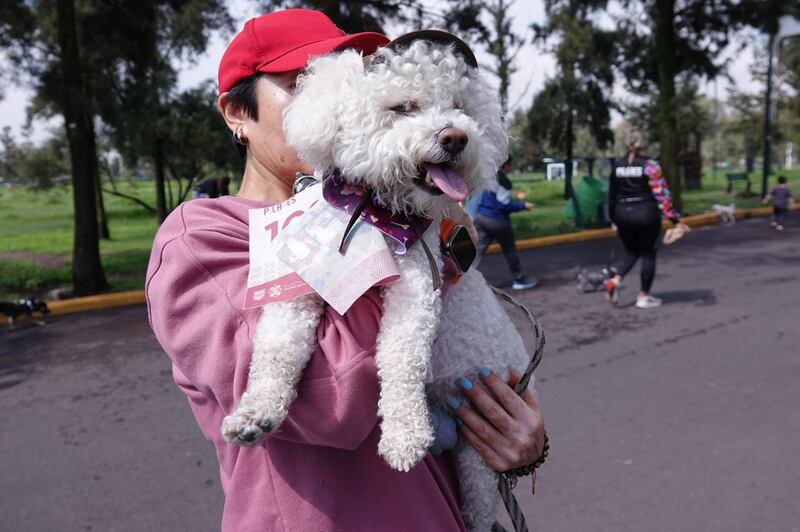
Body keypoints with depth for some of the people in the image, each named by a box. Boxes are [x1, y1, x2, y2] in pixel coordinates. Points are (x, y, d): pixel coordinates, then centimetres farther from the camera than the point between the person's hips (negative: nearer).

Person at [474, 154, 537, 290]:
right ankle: (519, 279, 25)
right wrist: (523, 205, -7)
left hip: (481, 217, 6)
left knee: (478, 250, 4)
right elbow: (504, 205, -18)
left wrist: (515, 197, 22)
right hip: (497, 220, -6)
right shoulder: (503, 181, -18)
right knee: (510, 251, 11)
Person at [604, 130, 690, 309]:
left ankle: (615, 280, -4)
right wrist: (675, 220, -10)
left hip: (622, 214, 4)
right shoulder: (649, 165, -8)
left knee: (630, 251, 20)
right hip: (646, 214, -4)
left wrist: (613, 220, 18)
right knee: (648, 253, 10)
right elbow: (661, 195, -13)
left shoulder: (617, 165, 4)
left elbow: (611, 195, 8)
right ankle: (643, 297, 14)